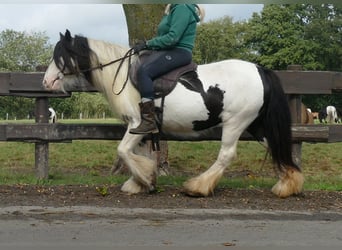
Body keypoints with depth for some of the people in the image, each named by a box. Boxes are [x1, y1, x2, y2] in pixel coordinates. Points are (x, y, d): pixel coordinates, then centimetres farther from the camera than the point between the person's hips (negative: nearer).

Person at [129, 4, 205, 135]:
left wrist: (147, 44, -13)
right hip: (169, 51, 11)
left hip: (179, 52, -11)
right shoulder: (174, 9, 20)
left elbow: (172, 38, -20)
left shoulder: (182, 8, -11)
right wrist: (145, 45, 6)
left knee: (143, 71, -28)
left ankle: (149, 122, -31)